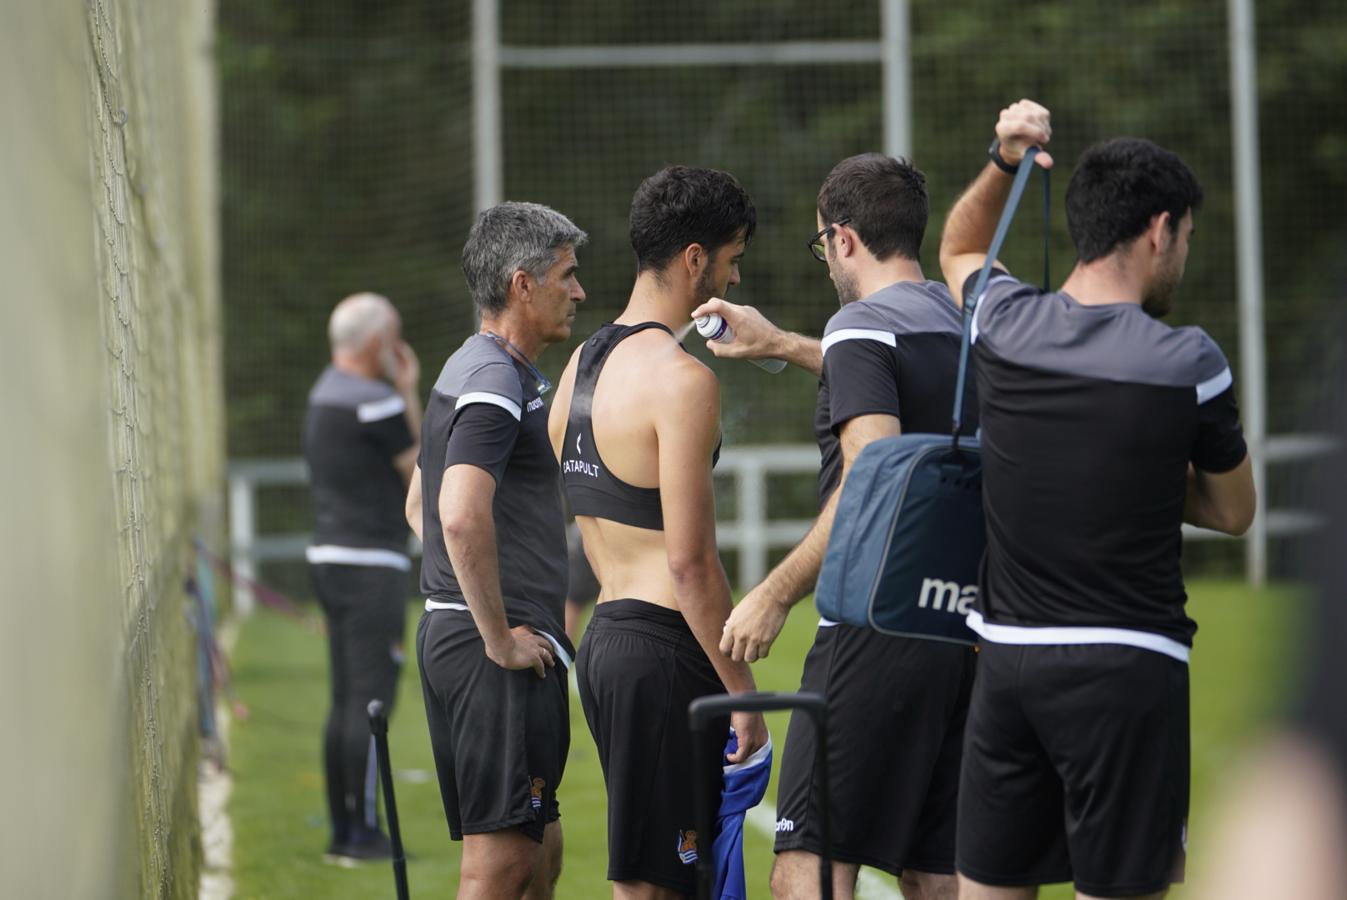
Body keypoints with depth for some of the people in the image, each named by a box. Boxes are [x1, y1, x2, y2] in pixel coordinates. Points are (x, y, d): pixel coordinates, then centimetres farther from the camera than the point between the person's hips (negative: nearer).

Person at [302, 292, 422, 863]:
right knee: (371, 700, -8)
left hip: (331, 559, 10)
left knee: (347, 701, 11)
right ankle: (363, 832, -9)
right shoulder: (373, 402, -15)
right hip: (370, 564, -10)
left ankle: (343, 831, 12)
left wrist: (407, 391, 15)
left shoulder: (325, 394, 15)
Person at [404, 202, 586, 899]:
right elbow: (461, 518, -28)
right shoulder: (497, 382, -15)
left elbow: (420, 507, 30)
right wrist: (499, 638, -20)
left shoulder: (464, 371, 19)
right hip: (503, 654, -10)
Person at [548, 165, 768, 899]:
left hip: (604, 637, 9)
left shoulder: (583, 362, 14)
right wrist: (743, 691, -13)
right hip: (663, 650, -9)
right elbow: (689, 559, -18)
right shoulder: (682, 376, -15)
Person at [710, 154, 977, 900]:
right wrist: (784, 346, 49)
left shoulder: (863, 327, -9)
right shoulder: (960, 325, 16)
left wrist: (775, 594, -17)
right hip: (961, 628, 8)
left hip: (876, 631, -8)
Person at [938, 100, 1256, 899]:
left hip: (1007, 655, 5)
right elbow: (1232, 511, 5)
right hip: (1126, 664, -5)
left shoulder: (1005, 323, 1)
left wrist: (1004, 164, 15)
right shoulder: (1187, 362, -10)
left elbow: (959, 250, 28)